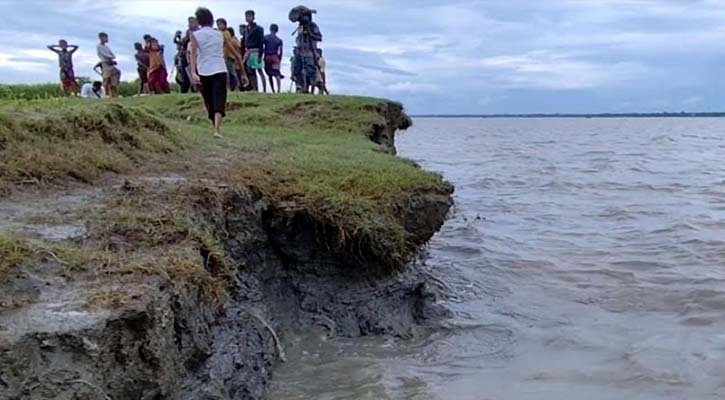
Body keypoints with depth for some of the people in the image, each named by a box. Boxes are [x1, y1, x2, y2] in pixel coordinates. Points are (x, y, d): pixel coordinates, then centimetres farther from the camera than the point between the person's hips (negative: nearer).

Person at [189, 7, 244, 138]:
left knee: (210, 102, 17)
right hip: (220, 71, 0)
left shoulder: (195, 35, 7)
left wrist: (193, 73, -21)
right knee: (219, 101, -8)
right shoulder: (220, 35, 13)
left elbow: (193, 53, -11)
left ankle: (217, 128, 29)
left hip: (203, 72, 0)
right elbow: (236, 54, 14)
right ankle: (217, 129, -28)